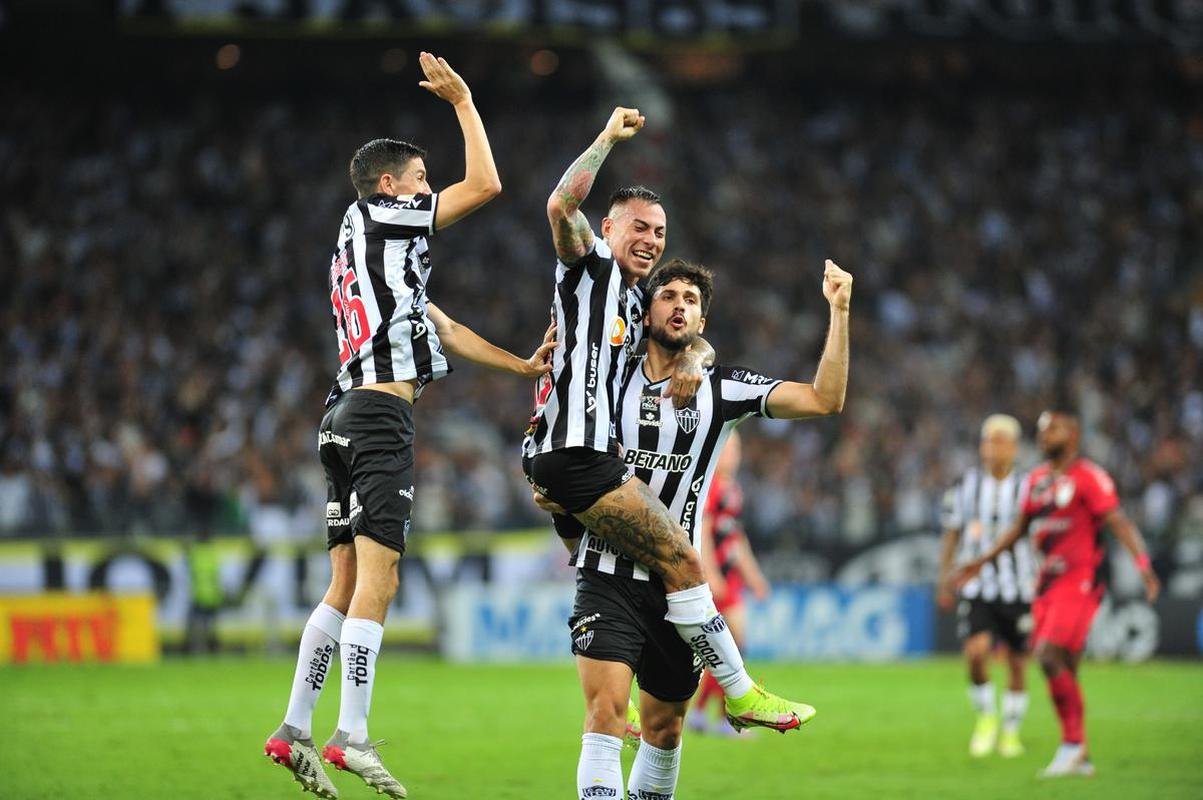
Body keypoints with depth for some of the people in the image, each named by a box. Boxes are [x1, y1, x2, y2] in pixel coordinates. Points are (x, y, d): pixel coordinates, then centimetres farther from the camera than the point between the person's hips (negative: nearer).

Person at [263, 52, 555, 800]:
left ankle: (295, 730, 5)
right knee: (376, 579, -13)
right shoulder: (378, 217, -1)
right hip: (380, 413, -10)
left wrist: (524, 364, 30)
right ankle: (352, 736, -19)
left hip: (349, 417, 10)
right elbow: (485, 184, -5)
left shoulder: (379, 251, 26)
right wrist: (463, 100, 6)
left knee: (348, 587, 8)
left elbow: (440, 326, 30)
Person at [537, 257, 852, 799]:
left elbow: (824, 400, -5)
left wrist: (839, 312, -9)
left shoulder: (722, 388, 3)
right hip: (609, 577, -2)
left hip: (676, 585, 2)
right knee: (605, 714, -18)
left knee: (665, 728, 11)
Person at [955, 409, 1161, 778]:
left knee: (1050, 655, -19)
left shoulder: (1089, 478, -9)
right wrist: (983, 561, 28)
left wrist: (1143, 563, -29)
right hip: (1048, 581, 8)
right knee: (1064, 670, 7)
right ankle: (1080, 758, 14)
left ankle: (1072, 744, -10)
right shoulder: (1035, 481, 14)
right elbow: (1019, 528, 26)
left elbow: (1118, 522, -16)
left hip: (1079, 581, -8)